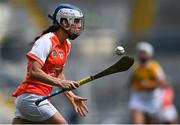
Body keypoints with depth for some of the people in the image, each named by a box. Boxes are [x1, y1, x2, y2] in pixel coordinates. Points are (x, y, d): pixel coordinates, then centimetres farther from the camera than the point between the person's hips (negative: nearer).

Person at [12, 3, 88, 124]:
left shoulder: (66, 45, 14)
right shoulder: (46, 41, -14)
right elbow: (34, 72, -23)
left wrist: (71, 96, 13)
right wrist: (60, 83, -29)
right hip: (32, 96, -9)